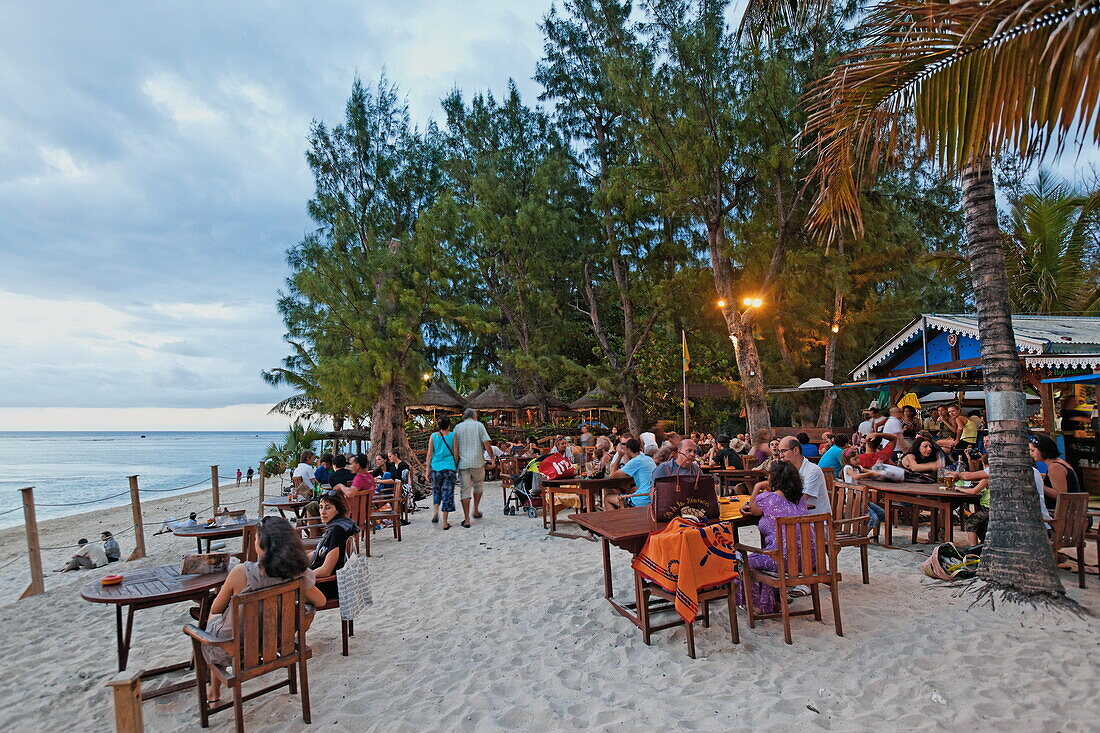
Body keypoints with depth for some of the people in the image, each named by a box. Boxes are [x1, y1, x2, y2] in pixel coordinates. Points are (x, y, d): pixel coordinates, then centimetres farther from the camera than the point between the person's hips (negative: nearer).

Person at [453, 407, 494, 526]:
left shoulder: (457, 427, 8)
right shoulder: (478, 425, 3)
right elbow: (486, 442, -5)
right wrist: (492, 458, 2)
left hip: (463, 463, 1)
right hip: (477, 462, -1)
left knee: (465, 490, 2)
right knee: (478, 485, 21)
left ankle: (466, 519, 2)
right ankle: (476, 511, 23)